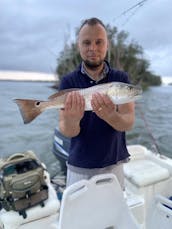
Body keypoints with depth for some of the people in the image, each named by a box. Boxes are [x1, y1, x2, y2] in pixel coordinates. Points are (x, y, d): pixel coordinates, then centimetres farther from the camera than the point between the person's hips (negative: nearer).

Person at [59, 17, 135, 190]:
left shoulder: (121, 78, -6)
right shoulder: (68, 81, -8)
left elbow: (128, 123, -16)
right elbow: (67, 132, -13)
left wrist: (110, 116, -37)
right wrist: (71, 121, -36)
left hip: (113, 165, 1)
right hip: (79, 168, 0)